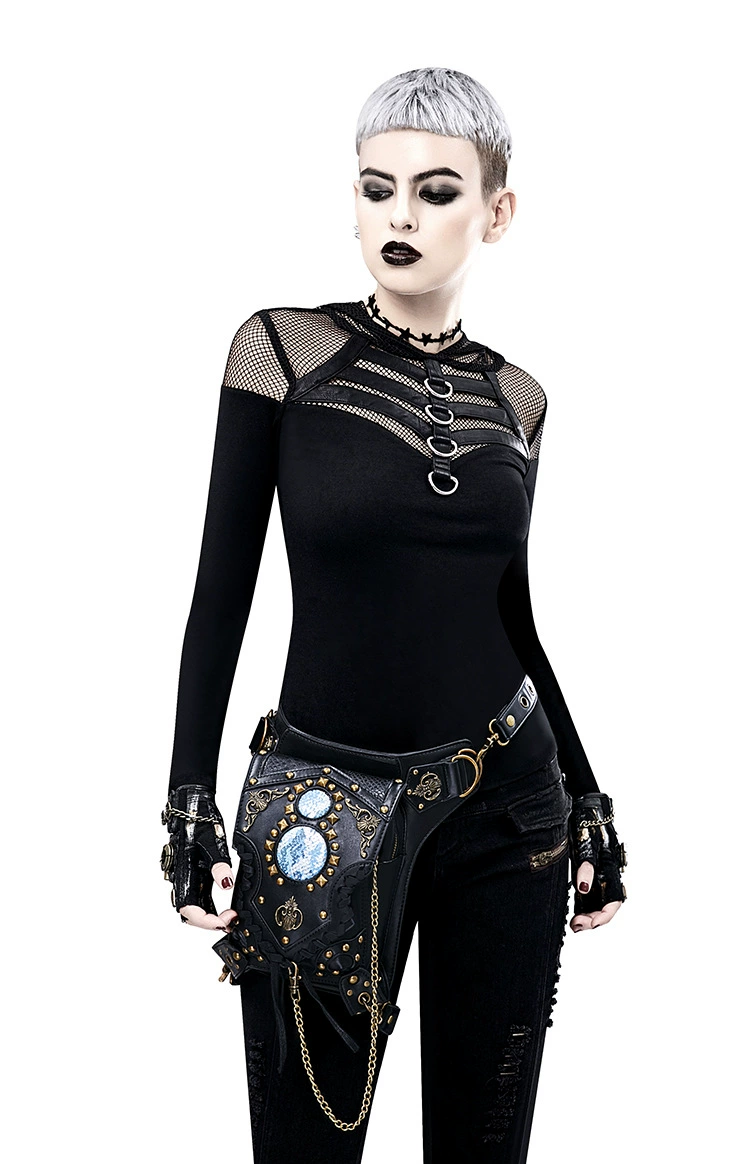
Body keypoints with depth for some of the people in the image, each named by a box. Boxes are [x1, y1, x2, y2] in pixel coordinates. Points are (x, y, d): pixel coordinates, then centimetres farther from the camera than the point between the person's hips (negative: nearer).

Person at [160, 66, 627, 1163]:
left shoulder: (515, 397, 6)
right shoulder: (284, 349, -3)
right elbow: (223, 587, -3)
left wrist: (590, 807, 14)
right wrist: (192, 809, -8)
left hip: (509, 820, 3)